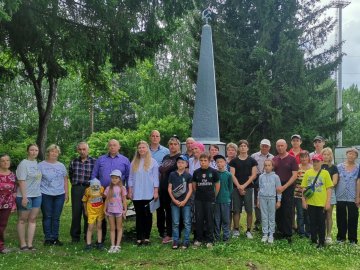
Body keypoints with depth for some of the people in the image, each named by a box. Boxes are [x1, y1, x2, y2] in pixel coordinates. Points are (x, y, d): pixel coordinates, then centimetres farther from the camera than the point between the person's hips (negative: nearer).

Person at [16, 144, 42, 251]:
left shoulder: (37, 163, 9)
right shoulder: (23, 164, -11)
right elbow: (21, 181, -16)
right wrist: (24, 197, -20)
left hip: (37, 196, 7)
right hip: (25, 196, -7)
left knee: (32, 219, 8)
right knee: (23, 220, 4)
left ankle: (30, 244, 13)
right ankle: (23, 244, 11)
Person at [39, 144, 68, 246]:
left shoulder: (61, 166, 13)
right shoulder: (41, 165, 2)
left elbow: (65, 180, 15)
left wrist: (66, 193, 10)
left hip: (59, 195, 3)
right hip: (46, 195, -3)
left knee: (56, 218, 6)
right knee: (47, 217, 3)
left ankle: (55, 238, 14)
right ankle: (48, 238, 10)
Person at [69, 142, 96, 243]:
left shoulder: (94, 162, -2)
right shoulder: (73, 162, 7)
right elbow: (70, 175, 19)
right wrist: (75, 184, 13)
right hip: (76, 189, 2)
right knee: (76, 213, 6)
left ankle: (88, 236, 15)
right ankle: (75, 236, 16)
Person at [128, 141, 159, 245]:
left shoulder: (153, 162, 2)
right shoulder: (134, 162, 10)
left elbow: (155, 178, 0)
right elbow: (131, 178, 11)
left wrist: (156, 191, -5)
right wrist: (130, 191, 5)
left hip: (149, 194, -2)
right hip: (137, 194, 2)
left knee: (147, 215, 3)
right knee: (139, 215, 5)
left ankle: (147, 237, 10)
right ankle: (139, 237, 9)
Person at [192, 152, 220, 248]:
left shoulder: (213, 171, -4)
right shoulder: (196, 172, 2)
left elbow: (217, 185, 3)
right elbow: (194, 185, 13)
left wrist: (214, 195, 5)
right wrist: (199, 193, 11)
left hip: (210, 199, -2)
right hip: (198, 200, 2)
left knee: (209, 219, 3)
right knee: (198, 219, 6)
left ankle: (209, 240, 11)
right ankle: (199, 239, 17)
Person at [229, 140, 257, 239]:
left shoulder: (252, 161, 6)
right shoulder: (234, 161, 7)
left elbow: (254, 175, 0)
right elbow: (232, 175, 2)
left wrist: (244, 185, -9)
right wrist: (239, 186, -10)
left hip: (248, 188, 0)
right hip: (236, 188, 1)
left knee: (249, 210, 0)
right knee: (236, 210, 2)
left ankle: (248, 230, 9)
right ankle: (236, 230, 11)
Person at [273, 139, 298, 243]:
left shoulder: (292, 159, -2)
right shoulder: (274, 159, 11)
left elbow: (294, 175, -7)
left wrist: (284, 187, -14)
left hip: (288, 188, -4)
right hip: (276, 189, 4)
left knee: (287, 212, -3)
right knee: (278, 212, 8)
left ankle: (288, 235, 2)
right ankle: (280, 232, 19)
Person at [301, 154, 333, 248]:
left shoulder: (325, 173, -2)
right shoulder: (308, 172, 3)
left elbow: (329, 188, -1)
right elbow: (304, 188, 5)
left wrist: (328, 202, -5)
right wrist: (304, 200, 0)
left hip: (322, 203, -2)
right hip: (310, 202, 2)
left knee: (321, 223, 6)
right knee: (312, 222, 10)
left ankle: (321, 242, 17)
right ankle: (313, 240, 21)